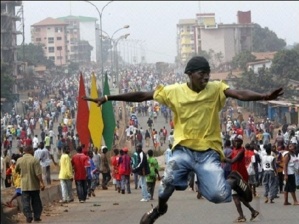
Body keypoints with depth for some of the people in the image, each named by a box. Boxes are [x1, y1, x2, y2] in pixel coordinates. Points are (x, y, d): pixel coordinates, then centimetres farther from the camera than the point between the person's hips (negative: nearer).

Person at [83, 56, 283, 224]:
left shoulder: (216, 89, -5)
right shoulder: (174, 91, -2)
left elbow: (240, 94, -22)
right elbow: (141, 96, 2)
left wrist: (264, 96, -42)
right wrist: (107, 98, 1)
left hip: (208, 151, -1)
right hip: (184, 149, 1)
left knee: (217, 196, -19)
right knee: (168, 183, -21)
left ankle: (234, 181, 19)